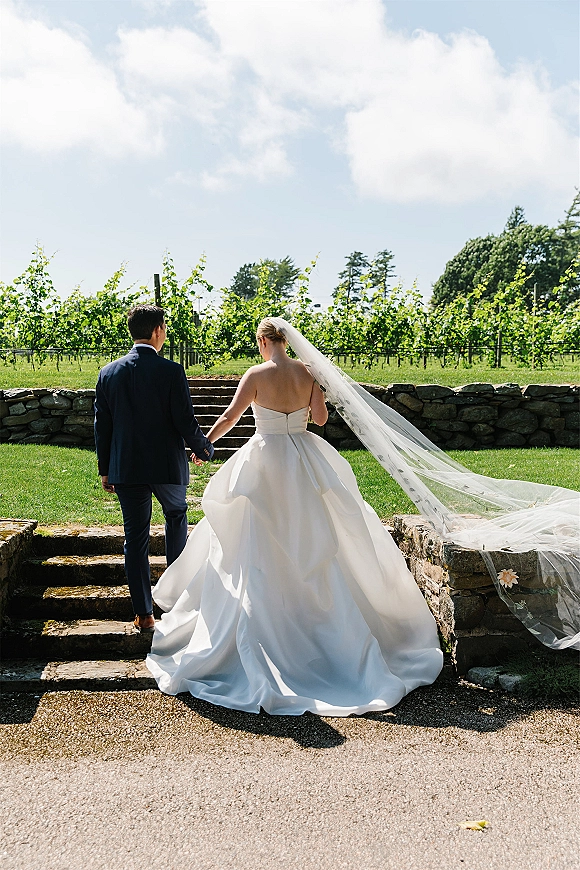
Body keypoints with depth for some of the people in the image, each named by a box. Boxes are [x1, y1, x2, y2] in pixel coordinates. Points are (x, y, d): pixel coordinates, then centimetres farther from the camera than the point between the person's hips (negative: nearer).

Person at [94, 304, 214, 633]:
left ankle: (144, 614, 13)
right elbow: (186, 421, -11)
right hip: (167, 465, -2)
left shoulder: (109, 373, 0)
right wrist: (203, 449, 8)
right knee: (176, 514, 26)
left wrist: (105, 469, 13)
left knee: (136, 537, 8)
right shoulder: (171, 371, -12)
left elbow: (102, 424, 4)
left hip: (125, 468, 3)